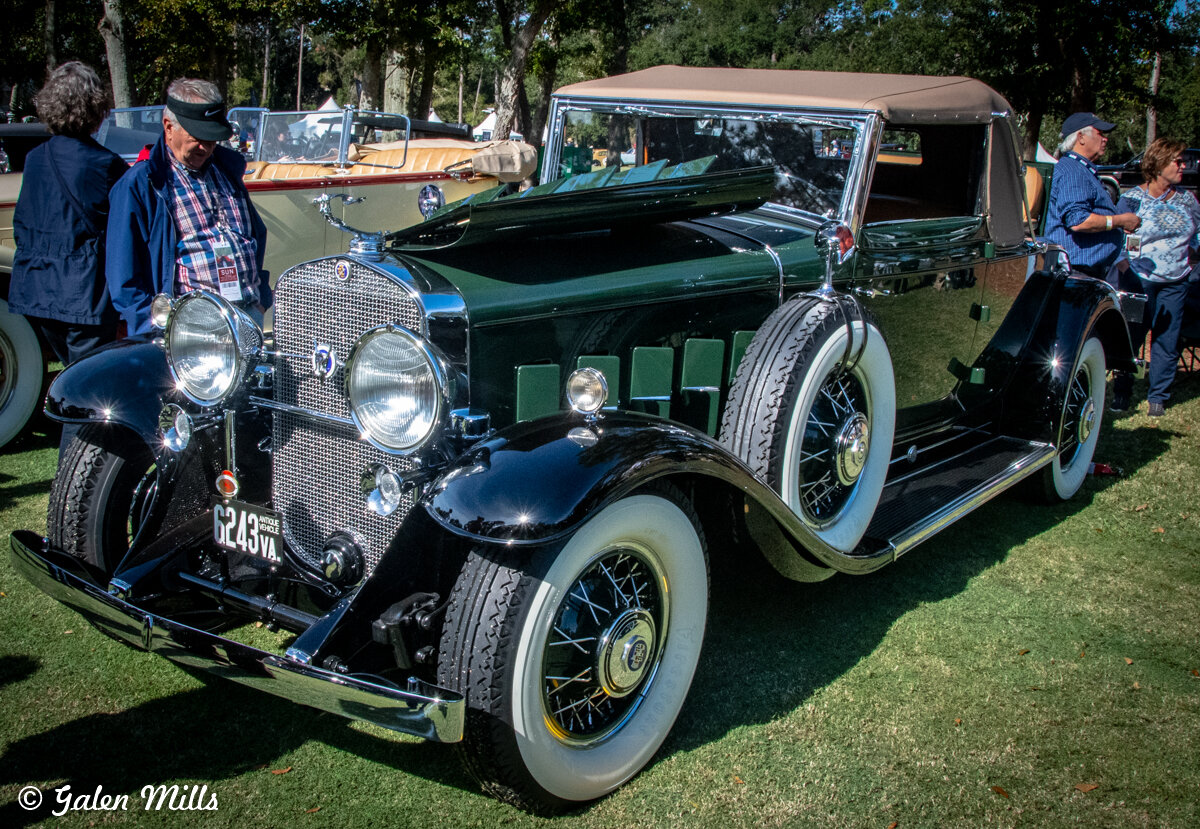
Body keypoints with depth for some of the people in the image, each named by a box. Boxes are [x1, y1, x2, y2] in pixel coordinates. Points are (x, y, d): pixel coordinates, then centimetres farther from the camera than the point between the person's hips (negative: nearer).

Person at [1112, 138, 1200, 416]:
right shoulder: (1133, 199, -1)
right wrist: (1125, 269, -10)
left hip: (1175, 282, 3)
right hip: (1140, 280, -3)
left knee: (1167, 341, 3)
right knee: (1131, 338, 1)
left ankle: (1158, 397, 13)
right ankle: (1121, 392, 14)